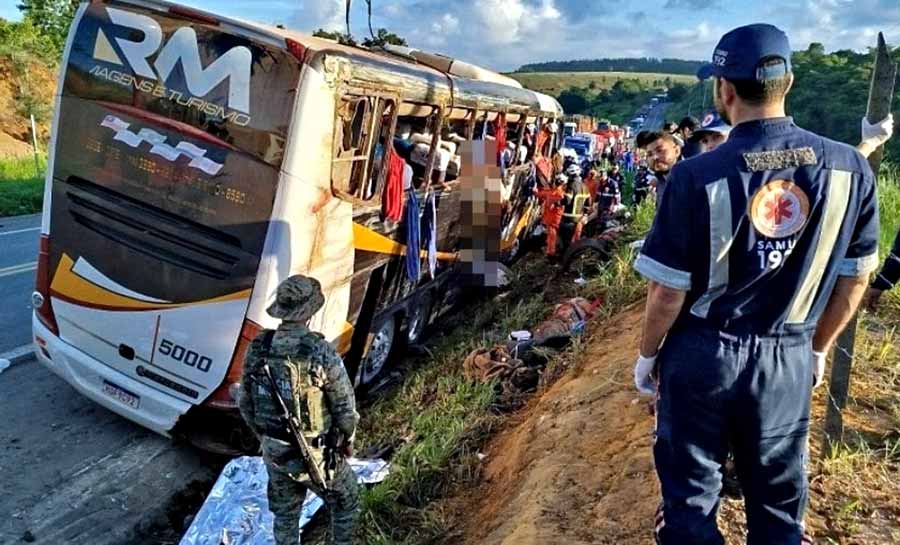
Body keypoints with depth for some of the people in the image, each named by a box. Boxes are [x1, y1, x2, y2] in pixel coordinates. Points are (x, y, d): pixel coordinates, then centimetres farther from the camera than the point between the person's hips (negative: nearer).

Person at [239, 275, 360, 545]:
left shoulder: (257, 349, -9)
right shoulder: (322, 352, -25)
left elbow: (246, 404, 2)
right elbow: (345, 407, -16)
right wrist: (347, 440, 4)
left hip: (274, 452, 5)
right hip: (316, 454, -4)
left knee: (285, 514, 25)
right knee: (346, 504, 22)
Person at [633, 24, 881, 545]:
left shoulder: (698, 175, -18)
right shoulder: (851, 168, -7)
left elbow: (668, 291, -14)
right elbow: (855, 277, 4)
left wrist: (648, 354, 4)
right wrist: (819, 347, 19)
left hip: (702, 354, -3)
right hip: (789, 360, 3)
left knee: (691, 492, 16)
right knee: (780, 500, 21)